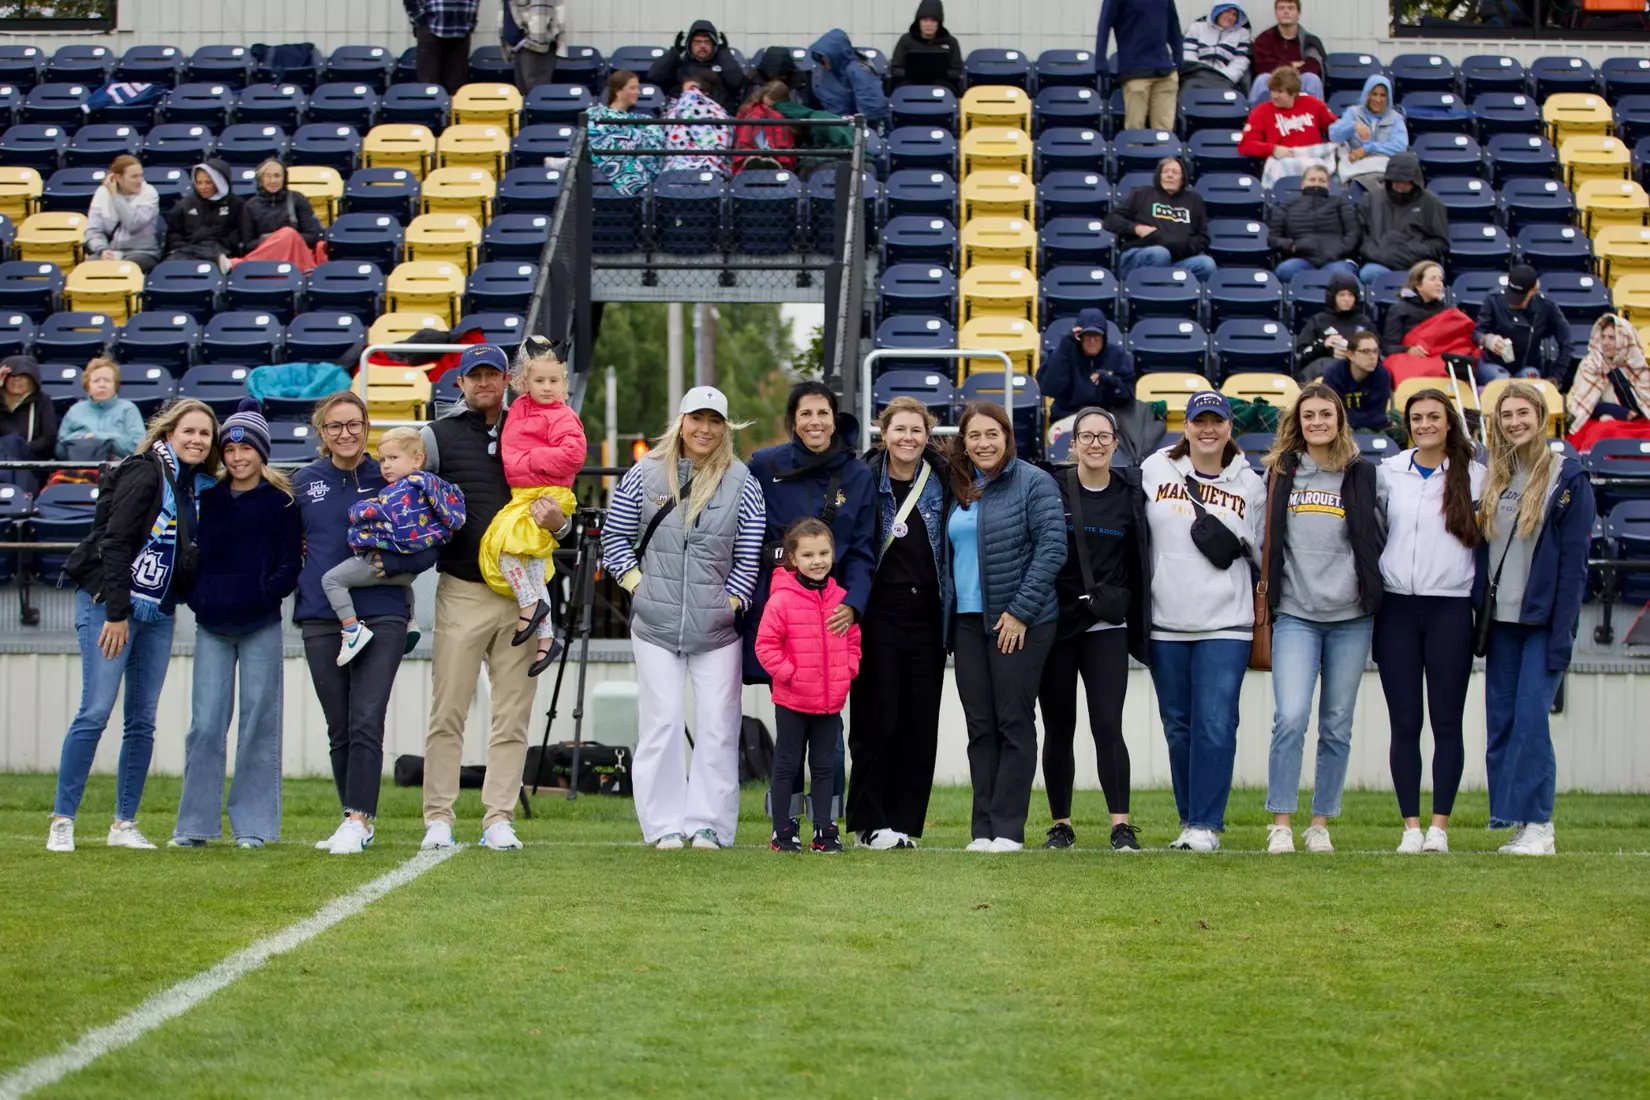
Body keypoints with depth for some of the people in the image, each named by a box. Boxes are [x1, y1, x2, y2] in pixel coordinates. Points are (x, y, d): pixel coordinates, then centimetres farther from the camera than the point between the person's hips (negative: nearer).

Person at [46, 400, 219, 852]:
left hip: (158, 613, 7)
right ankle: (62, 821, -4)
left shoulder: (199, 487, 10)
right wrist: (116, 613, -19)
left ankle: (125, 824, 13)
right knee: (95, 713, -9)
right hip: (110, 606, -7)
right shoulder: (144, 475, -12)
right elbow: (114, 543, -17)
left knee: (142, 721, 7)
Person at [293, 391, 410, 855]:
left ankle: (358, 820, -13)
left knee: (366, 722, -13)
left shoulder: (390, 478, 3)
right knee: (339, 729, 6)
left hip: (381, 615, -3)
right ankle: (357, 821, 15)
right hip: (321, 619, 3)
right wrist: (307, 566, 5)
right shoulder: (304, 482, 10)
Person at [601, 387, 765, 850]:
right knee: (662, 721, -1)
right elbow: (615, 536, 10)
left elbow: (752, 555, 3)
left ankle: (709, 824, 8)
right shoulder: (645, 474, 3)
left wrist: (732, 600, -3)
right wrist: (636, 583, 2)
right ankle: (664, 824, 6)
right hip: (655, 625, 0)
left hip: (718, 628, 0)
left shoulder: (741, 482, 1)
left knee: (717, 725, 0)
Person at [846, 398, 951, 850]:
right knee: (877, 719, -3)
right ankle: (871, 822, 5)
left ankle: (906, 824, 10)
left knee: (921, 723, 3)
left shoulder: (942, 482, 6)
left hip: (926, 615, 3)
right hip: (879, 615, -3)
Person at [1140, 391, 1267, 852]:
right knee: (1178, 727, 8)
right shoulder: (1154, 469, 6)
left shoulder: (1249, 483, 7)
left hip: (1225, 624, -1)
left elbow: (1263, 548, 18)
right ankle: (1189, 819, 19)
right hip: (1166, 622, 1)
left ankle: (1206, 824, -3)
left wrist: (1235, 545, -1)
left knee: (1215, 725, -10)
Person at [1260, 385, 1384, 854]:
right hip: (1295, 615, -1)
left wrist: (1376, 596, 7)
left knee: (1337, 726, 4)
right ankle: (1280, 824, -7)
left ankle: (1321, 824, 13)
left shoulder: (1361, 475, 6)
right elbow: (1267, 540, 11)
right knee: (1290, 718, -14)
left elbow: (1378, 540, 12)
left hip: (1350, 617, 1)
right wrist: (1264, 601, 7)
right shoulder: (1281, 472, 7)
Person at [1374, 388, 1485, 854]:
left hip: (1450, 609, -1)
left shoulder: (1474, 476, 3)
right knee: (1404, 724, 2)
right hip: (1397, 608, 1)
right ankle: (1411, 827, 7)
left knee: (1447, 722, 0)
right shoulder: (1388, 473, 8)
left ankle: (1439, 826, 5)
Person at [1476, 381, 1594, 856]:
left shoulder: (1569, 479, -4)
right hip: (1500, 621, 5)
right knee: (1499, 723, 4)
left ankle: (1538, 825, -5)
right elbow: (1481, 549, 12)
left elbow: (1575, 561, -7)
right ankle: (1512, 821, 10)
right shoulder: (1493, 481, 11)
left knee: (1530, 719, -11)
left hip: (1543, 620, -5)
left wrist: (1563, 631, -13)